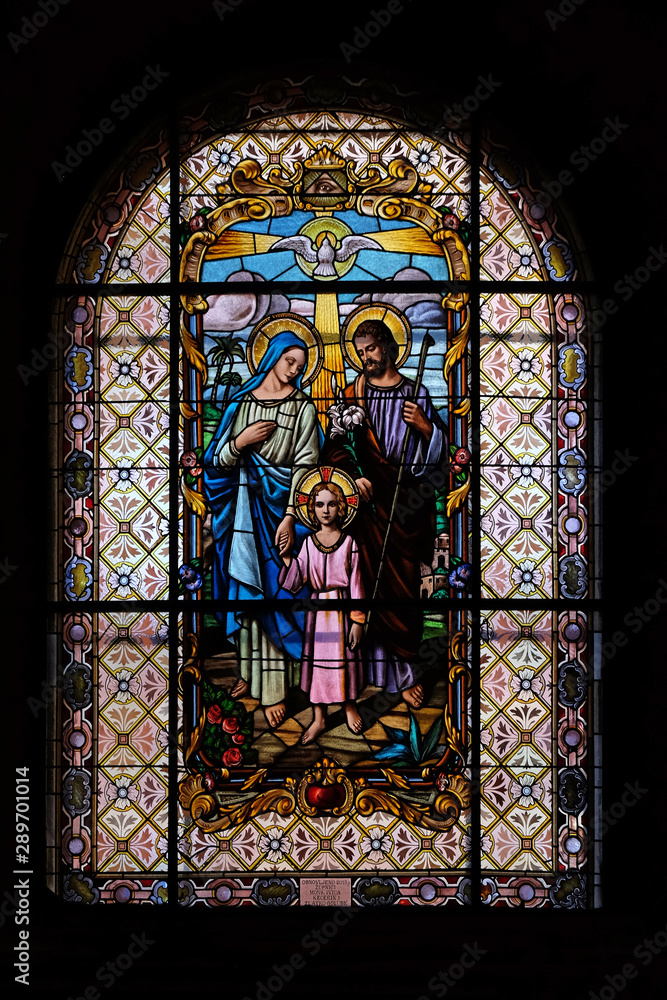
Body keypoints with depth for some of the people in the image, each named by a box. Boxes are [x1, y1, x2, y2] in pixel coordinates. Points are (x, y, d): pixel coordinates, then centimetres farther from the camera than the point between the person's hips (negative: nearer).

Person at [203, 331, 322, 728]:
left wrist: (289, 517, -17)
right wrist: (240, 442, -14)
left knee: (272, 593, -3)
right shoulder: (241, 400, 8)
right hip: (240, 508, 4)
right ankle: (251, 671, 22)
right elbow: (217, 460, 7)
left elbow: (305, 466, -8)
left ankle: (275, 686, 1)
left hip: (277, 507, -4)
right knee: (244, 591, 10)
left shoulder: (303, 407, -3)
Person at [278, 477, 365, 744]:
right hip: (317, 610, 2)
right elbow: (296, 582, 0)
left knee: (345, 658, 7)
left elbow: (355, 582, -4)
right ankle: (318, 717, 19)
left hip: (342, 609, -2)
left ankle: (349, 705, 31)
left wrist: (357, 621, -7)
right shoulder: (308, 543, 2)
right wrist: (287, 558, -15)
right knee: (316, 660, 6)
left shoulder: (349, 543, -4)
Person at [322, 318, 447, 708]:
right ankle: (404, 670, 6)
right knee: (377, 580, -3)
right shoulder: (354, 394, 8)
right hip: (371, 497, 0)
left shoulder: (416, 394, 8)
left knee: (406, 585, -1)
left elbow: (441, 450, 8)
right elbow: (336, 445, 3)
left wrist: (424, 426, -11)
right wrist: (354, 475, -13)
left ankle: (403, 666, 8)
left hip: (409, 500, 0)